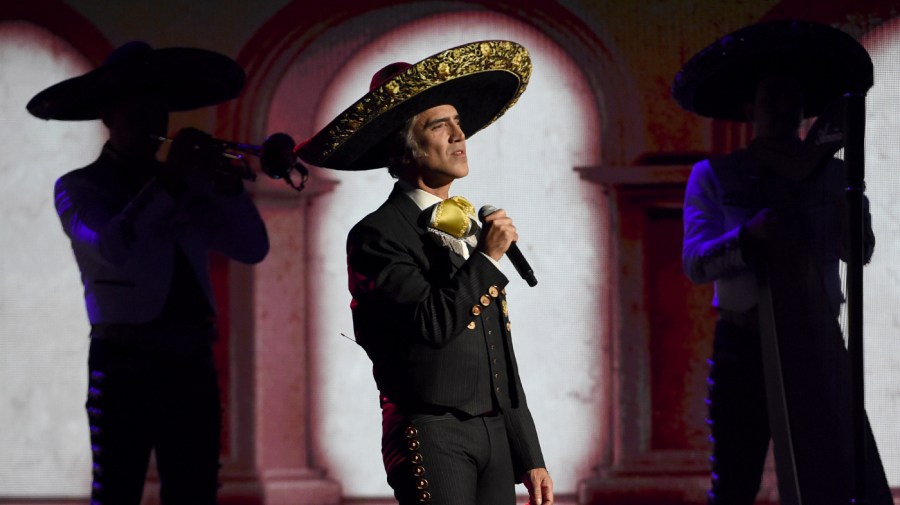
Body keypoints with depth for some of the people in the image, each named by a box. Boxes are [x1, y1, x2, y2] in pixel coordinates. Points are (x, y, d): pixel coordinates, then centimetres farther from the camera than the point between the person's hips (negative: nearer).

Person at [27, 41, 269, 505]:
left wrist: (225, 182, -9)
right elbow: (114, 248, -18)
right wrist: (167, 180, -16)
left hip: (193, 367, 5)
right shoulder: (79, 188, 3)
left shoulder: (188, 184, 16)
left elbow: (252, 249, 5)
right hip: (125, 366, -4)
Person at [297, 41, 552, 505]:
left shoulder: (470, 230, 18)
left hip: (496, 433, 7)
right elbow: (431, 323, -20)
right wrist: (487, 258, -9)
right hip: (431, 436, -7)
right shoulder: (378, 235, -5)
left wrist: (530, 459, 17)